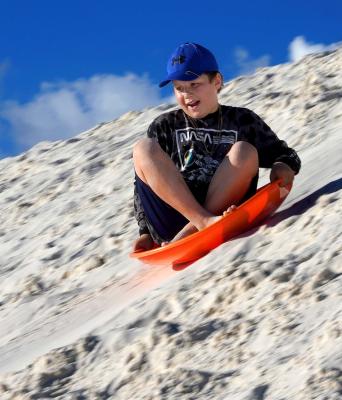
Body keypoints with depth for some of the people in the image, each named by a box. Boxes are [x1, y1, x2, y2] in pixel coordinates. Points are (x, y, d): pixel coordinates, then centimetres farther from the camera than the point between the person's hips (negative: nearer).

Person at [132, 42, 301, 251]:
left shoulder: (242, 120, 17)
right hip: (171, 227, 1)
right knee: (144, 148, -16)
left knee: (245, 151, -19)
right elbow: (144, 186, 15)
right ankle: (205, 221, -36)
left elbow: (285, 155, 18)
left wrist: (283, 168, -7)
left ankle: (190, 231, -31)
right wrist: (146, 232, 1)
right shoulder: (165, 127, 18)